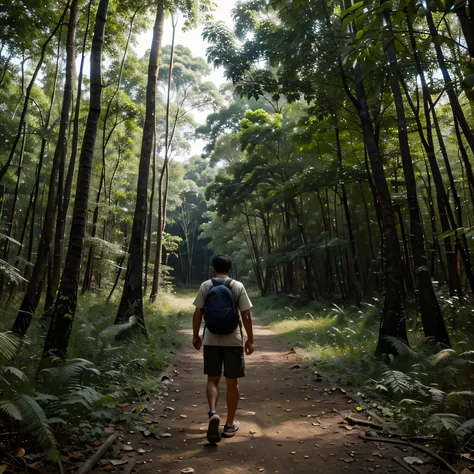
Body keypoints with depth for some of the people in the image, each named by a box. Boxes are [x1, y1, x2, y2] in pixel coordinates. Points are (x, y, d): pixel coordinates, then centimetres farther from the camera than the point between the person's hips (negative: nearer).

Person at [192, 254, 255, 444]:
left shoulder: (205, 286, -2)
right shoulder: (238, 286, -4)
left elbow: (198, 313, -1)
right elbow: (246, 315, -5)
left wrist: (195, 336, 10)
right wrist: (250, 339, 3)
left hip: (211, 340, 1)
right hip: (233, 340, 0)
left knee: (213, 379, 14)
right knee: (232, 382, 11)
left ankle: (213, 412, -8)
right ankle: (230, 424, 21)